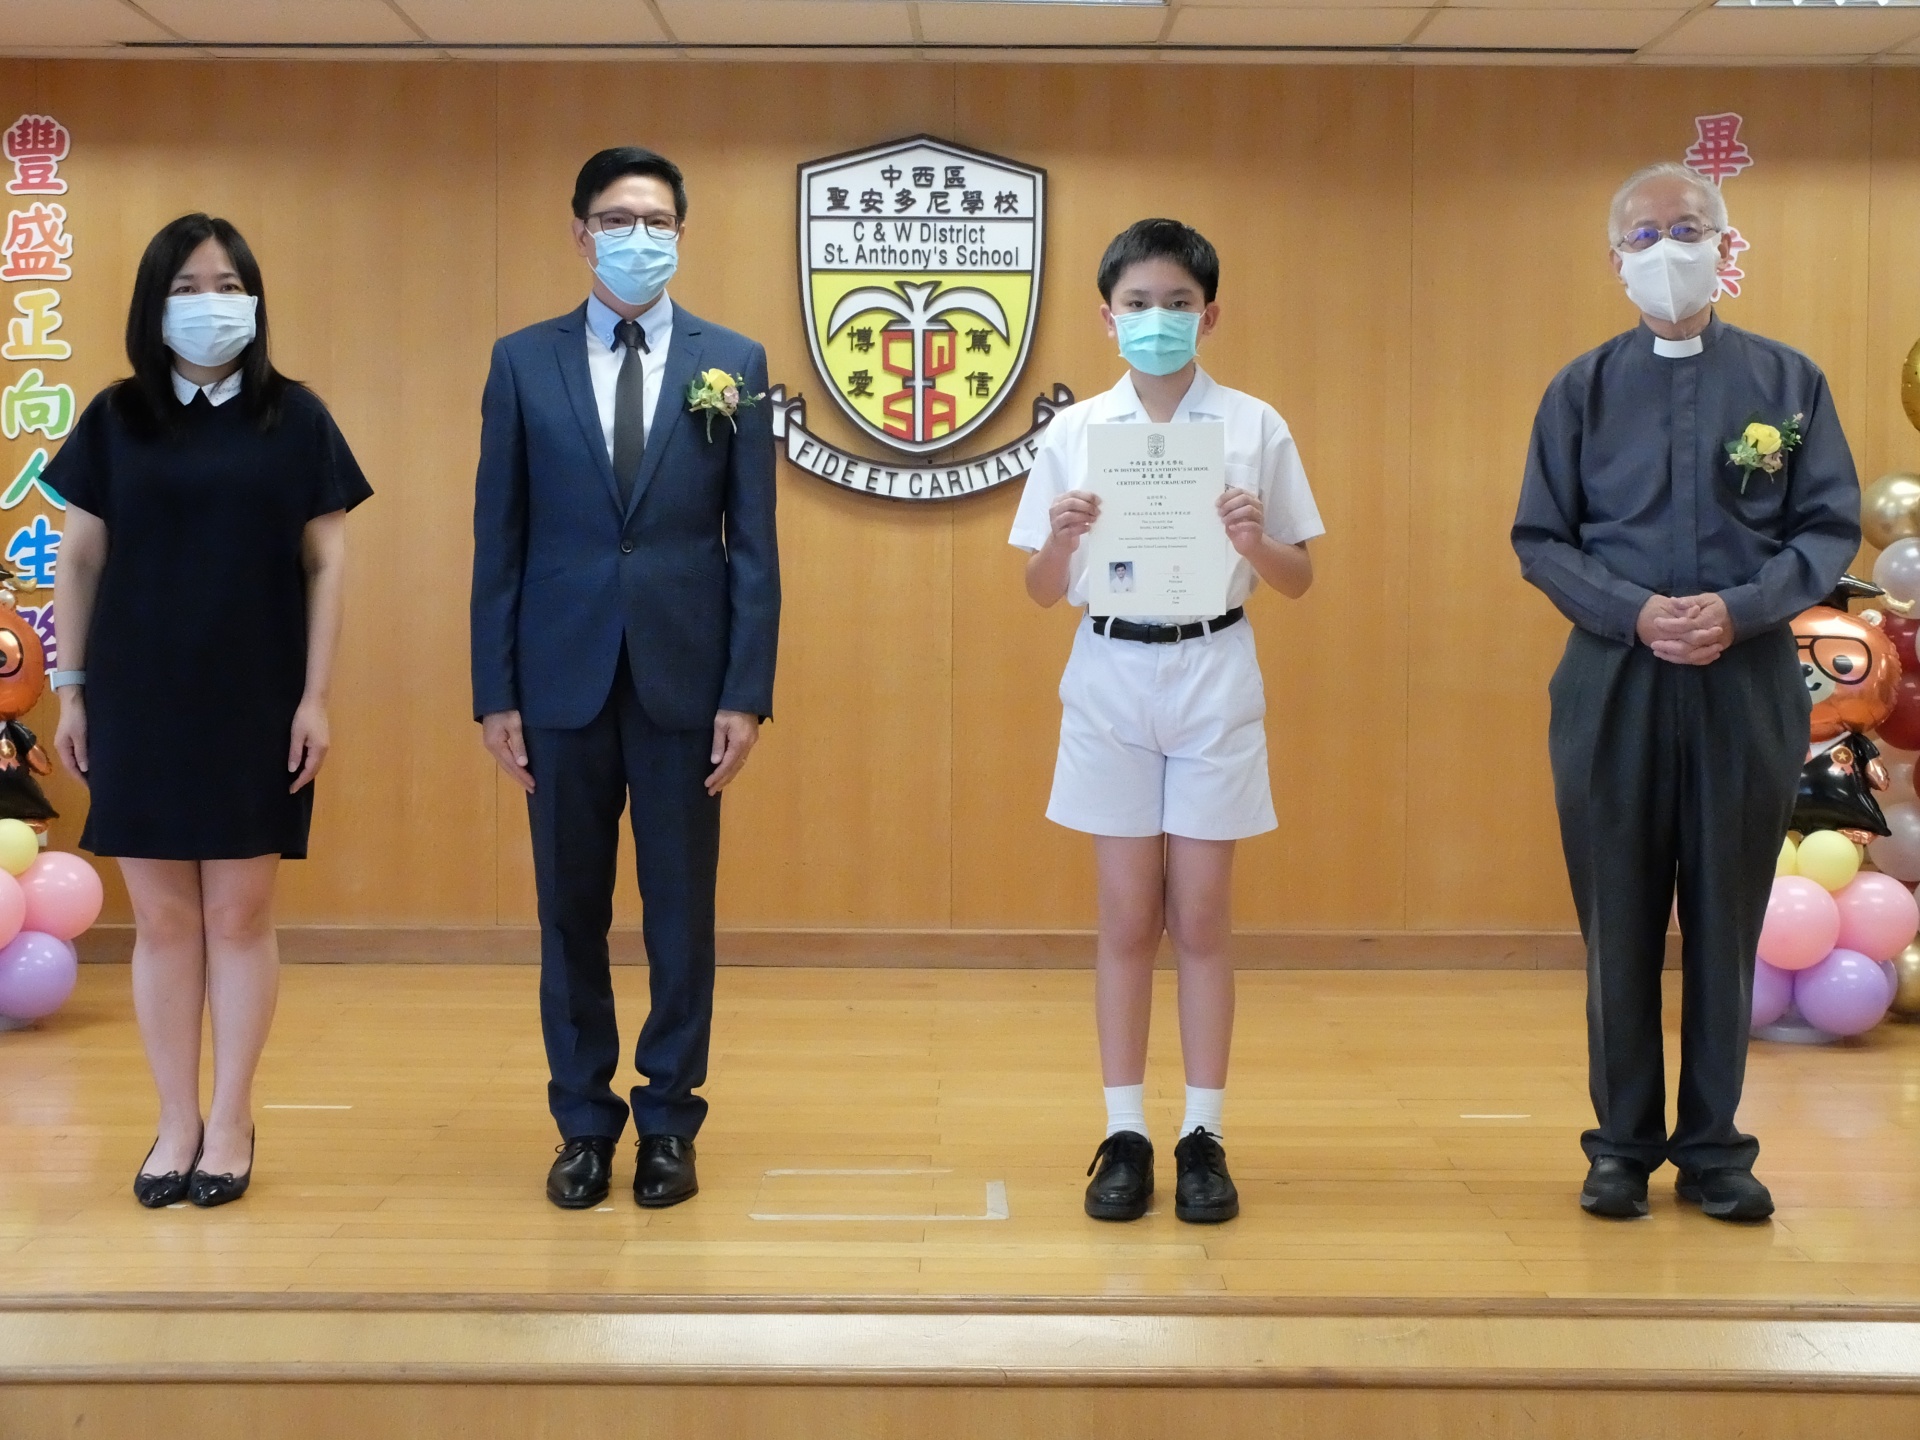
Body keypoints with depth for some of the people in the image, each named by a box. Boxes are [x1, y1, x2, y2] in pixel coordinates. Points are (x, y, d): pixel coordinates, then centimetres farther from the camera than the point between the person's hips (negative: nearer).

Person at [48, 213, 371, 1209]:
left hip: (256, 704, -1)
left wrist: (316, 696, -5)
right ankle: (176, 1123, 15)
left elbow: (327, 563, 0)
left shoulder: (295, 417, 1)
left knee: (241, 913, 4)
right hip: (140, 703, 1)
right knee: (162, 919, 5)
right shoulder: (115, 418, 4)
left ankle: (230, 1121, 15)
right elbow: (78, 562, 7)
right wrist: (70, 690, 4)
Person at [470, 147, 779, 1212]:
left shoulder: (732, 363, 4)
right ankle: (583, 1124, 21)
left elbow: (753, 544, 1)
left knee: (681, 914, 6)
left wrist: (747, 693, -5)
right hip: (563, 679, 0)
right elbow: (499, 541, 3)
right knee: (571, 913, 8)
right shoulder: (524, 363, 4)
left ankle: (668, 1123, 19)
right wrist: (495, 694, -1)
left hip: (682, 679, 0)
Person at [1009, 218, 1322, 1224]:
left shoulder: (1254, 428, 1)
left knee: (1200, 918, 4)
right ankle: (1124, 1134, 13)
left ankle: (1203, 1136, 12)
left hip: (1214, 676, 0)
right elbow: (1041, 591, 4)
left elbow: (1299, 582, 3)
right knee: (1127, 920, 5)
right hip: (1112, 677, 1)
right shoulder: (1074, 432, 2)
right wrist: (1061, 538, -16)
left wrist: (1256, 542, -17)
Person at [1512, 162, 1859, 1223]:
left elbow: (1830, 527, 3)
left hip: (1747, 684, 0)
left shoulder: (1787, 381, 5)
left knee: (1728, 924, 6)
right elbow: (1540, 540, 3)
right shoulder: (1582, 390, 6)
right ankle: (1622, 1144, 17)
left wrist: (1741, 609, -14)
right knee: (1618, 925, 5)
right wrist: (1635, 613, -13)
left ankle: (1713, 1148, 16)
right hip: (1612, 684, 0)